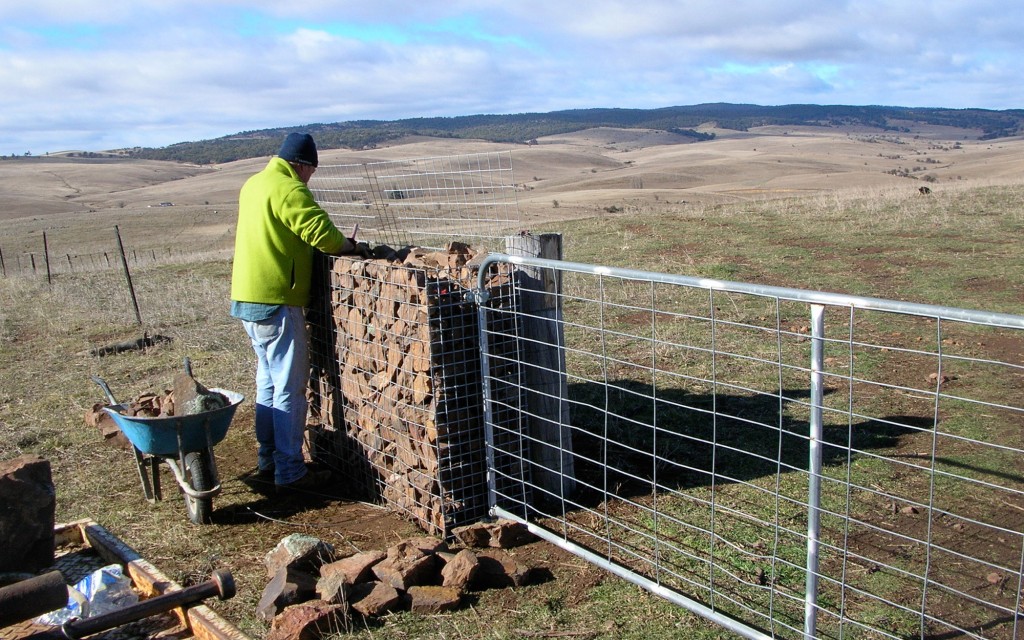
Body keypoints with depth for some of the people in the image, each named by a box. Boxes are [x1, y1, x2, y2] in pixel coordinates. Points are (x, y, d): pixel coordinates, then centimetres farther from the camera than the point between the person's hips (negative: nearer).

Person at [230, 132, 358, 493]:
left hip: (248, 299, 10)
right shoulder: (289, 189, -15)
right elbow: (321, 232, -23)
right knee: (289, 389, -3)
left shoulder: (253, 184, 14)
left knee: (268, 383, 18)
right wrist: (348, 245, -2)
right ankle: (290, 473, 2)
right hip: (276, 302, -10)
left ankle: (268, 462, 25)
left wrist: (336, 243, 9)